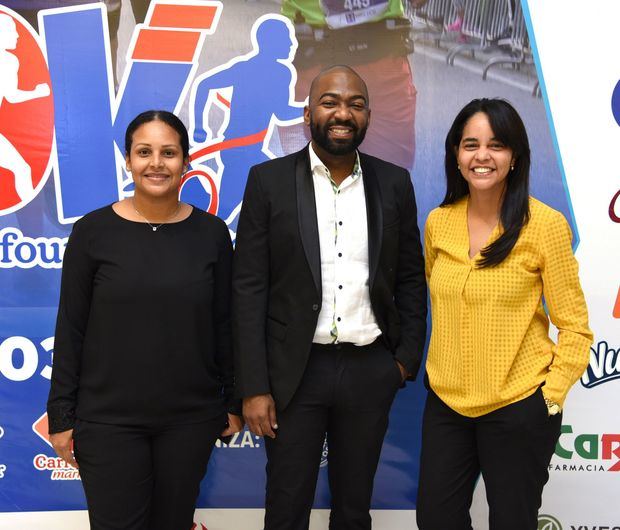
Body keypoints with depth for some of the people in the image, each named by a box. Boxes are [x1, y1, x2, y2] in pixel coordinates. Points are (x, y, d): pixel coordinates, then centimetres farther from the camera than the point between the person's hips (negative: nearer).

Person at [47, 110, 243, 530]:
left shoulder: (211, 232, -1)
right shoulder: (93, 230, -5)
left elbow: (224, 323, 5)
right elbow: (71, 328, -2)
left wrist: (234, 401, 6)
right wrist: (61, 413, -2)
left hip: (192, 416, 2)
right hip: (108, 418, -1)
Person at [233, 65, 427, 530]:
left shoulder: (394, 183, 4)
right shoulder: (269, 180, -3)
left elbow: (410, 278, 10)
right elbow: (248, 288, -6)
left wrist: (407, 360, 2)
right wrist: (253, 387, -9)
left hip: (370, 371, 2)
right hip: (295, 371, -2)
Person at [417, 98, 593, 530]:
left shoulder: (544, 224, -12)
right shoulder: (438, 222, 0)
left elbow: (574, 326, -8)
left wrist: (552, 394, -13)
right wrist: (444, 365, 11)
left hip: (518, 408, -4)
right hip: (446, 402, 4)